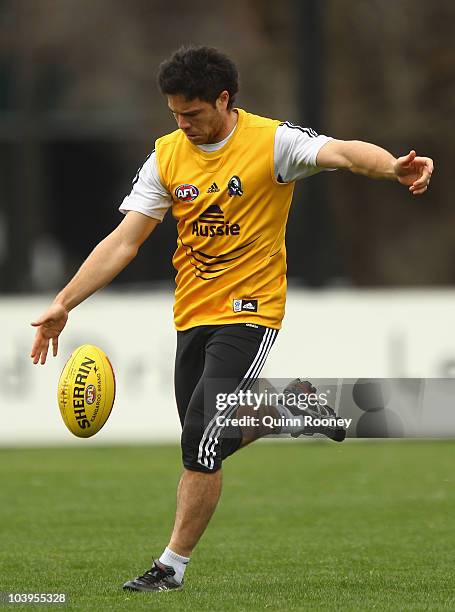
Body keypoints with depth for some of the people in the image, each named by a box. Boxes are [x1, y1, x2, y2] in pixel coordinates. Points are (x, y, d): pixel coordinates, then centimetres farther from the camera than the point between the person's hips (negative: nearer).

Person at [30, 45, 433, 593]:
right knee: (204, 445, 9)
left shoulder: (271, 141, -11)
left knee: (203, 440, -15)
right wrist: (64, 304, -5)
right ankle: (272, 414, 37)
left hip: (248, 311, -6)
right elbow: (123, 241, 2)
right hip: (192, 315, 6)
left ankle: (173, 564, -3)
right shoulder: (167, 156, 3)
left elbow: (342, 152, -28)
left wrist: (394, 167, -50)